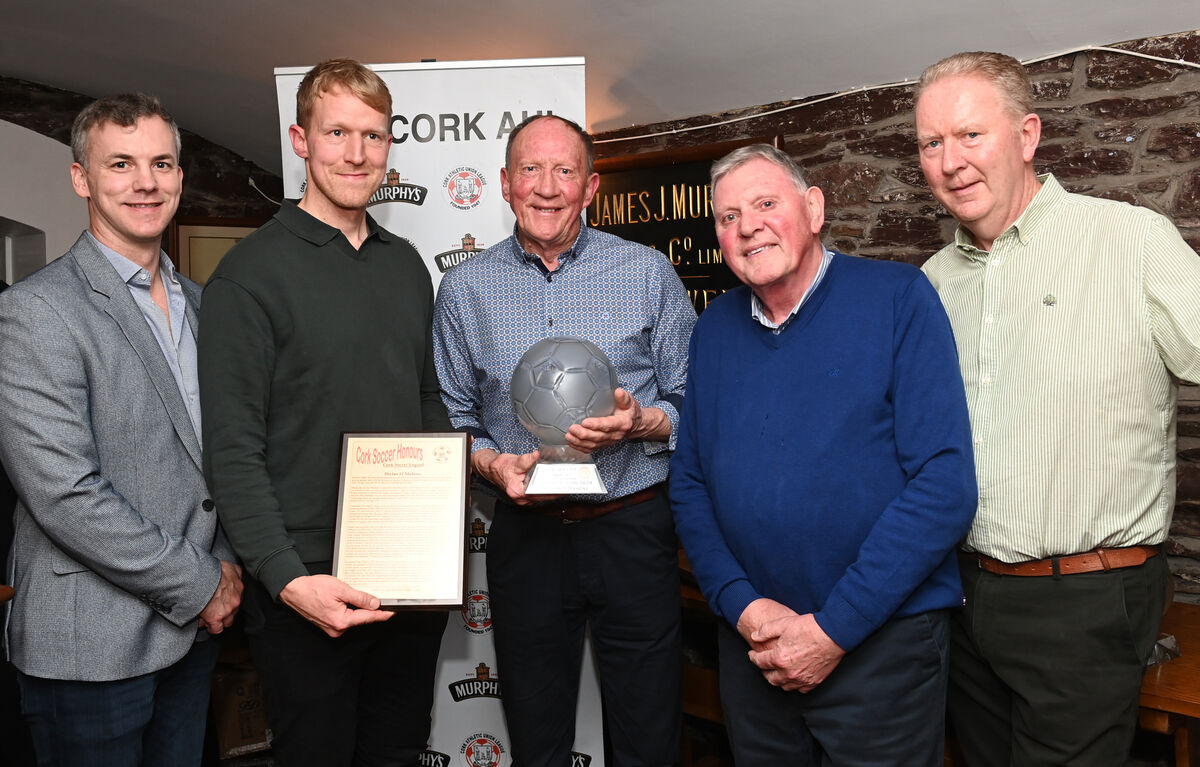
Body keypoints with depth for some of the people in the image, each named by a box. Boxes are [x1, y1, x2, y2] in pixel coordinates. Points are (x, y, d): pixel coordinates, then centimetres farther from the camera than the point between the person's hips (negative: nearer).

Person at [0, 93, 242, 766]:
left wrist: (227, 564, 1)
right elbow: (64, 495, -20)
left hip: (194, 627, 6)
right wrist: (198, 585, -14)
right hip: (91, 646, -6)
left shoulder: (198, 301, 10)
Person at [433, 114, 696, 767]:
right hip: (525, 535, 1)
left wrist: (638, 423, -18)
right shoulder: (464, 289, 4)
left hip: (633, 529, -1)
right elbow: (452, 419, 8)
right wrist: (491, 463, -11)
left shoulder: (648, 273, 0)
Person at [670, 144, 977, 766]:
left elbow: (945, 484, -16)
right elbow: (688, 483, 6)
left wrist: (833, 628, -17)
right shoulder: (713, 330, 5)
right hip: (750, 644, 4)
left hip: (882, 640, -4)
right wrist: (740, 604, -9)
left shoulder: (899, 299, -10)